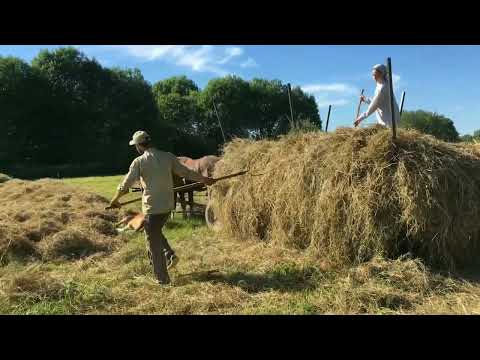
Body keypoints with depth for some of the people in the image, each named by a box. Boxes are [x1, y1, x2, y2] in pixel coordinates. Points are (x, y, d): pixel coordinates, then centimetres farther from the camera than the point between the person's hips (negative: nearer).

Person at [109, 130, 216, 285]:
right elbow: (186, 172, 9)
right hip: (168, 205, 5)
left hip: (152, 207, -5)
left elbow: (125, 185, -5)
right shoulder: (168, 156, 3)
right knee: (156, 233, 29)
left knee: (154, 242, 7)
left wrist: (115, 200, 12)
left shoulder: (139, 162, -9)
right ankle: (170, 255, 14)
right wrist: (204, 180, 22)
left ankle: (163, 279, 14)